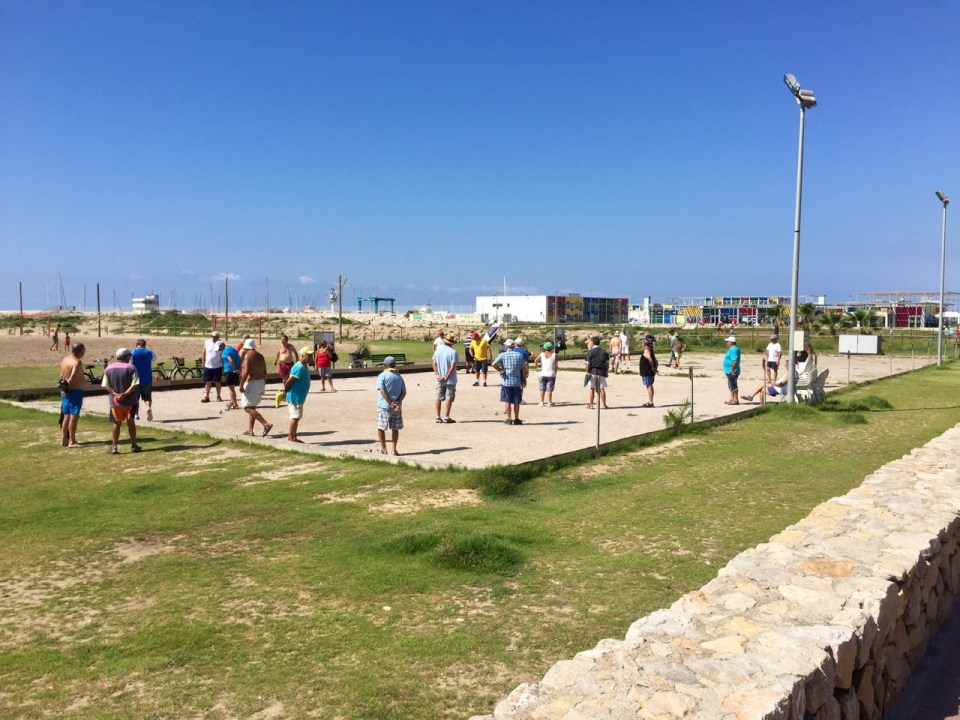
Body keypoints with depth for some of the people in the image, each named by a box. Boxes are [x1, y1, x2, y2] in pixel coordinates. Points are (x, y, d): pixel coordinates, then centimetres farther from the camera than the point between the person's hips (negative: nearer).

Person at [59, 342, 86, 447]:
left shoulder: (64, 359, 9)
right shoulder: (77, 362, -17)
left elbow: (62, 376, 11)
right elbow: (72, 377, -26)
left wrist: (64, 386, 12)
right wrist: (68, 386, -14)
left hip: (66, 392, 8)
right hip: (76, 391, -8)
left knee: (67, 416, 16)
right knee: (74, 416, -3)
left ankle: (64, 440, 24)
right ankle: (72, 441, -1)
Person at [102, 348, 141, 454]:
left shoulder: (108, 368, 3)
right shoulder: (131, 368, -9)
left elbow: (106, 385, -3)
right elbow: (135, 384, -17)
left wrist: (115, 394, -11)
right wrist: (125, 394, -19)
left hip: (115, 401, 2)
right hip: (130, 400, -2)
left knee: (117, 423, 12)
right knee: (130, 422, 10)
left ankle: (114, 447, 11)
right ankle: (134, 445, 14)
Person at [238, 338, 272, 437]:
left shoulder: (248, 355, -11)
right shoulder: (260, 356, 13)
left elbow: (246, 372, -21)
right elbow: (265, 372, 15)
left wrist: (241, 385, -16)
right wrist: (263, 385, 21)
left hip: (251, 383, -9)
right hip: (260, 382, 9)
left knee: (247, 407, -7)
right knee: (251, 407, 14)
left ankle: (266, 424, -18)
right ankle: (250, 430, 13)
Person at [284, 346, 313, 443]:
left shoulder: (304, 366, 11)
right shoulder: (299, 368, -22)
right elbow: (289, 381, -22)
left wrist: (286, 390, 16)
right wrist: (286, 390, -7)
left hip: (299, 397, 10)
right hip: (295, 396, -10)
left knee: (297, 417, 15)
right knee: (295, 417, -3)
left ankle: (293, 437, 23)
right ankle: (290, 438, 5)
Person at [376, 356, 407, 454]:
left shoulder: (382, 376, -4)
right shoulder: (399, 377, 10)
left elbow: (382, 391, -15)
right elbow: (404, 392, 2)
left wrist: (391, 403, -18)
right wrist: (398, 402, -10)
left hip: (384, 406, -4)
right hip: (397, 407, 4)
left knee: (381, 428, 9)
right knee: (395, 428, 11)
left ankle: (383, 449, 12)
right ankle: (394, 449, 11)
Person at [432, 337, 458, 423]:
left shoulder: (437, 351, 3)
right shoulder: (453, 352, -13)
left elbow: (434, 364, 1)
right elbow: (453, 366, -18)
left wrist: (437, 375, -4)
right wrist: (446, 377, -14)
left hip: (440, 380, 5)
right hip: (450, 380, -5)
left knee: (439, 398, 12)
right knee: (449, 398, 1)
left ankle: (438, 417, 14)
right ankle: (446, 417, 0)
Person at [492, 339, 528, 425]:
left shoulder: (502, 355, -4)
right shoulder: (519, 355, 1)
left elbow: (494, 364, -18)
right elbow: (523, 369, 1)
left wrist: (500, 370, -2)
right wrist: (524, 379, 9)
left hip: (506, 381, -2)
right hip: (517, 381, 2)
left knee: (507, 401, 5)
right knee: (516, 401, 10)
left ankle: (509, 419, 5)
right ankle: (516, 419, 15)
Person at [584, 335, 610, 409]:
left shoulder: (590, 352, -7)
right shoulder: (604, 352, 6)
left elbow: (587, 363, -12)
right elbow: (607, 363, 8)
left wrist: (587, 371, -2)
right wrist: (606, 371, 15)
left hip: (592, 372, -3)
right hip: (601, 372, 3)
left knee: (591, 388, 6)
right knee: (602, 389, 5)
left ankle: (591, 404, 10)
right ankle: (604, 405, 6)